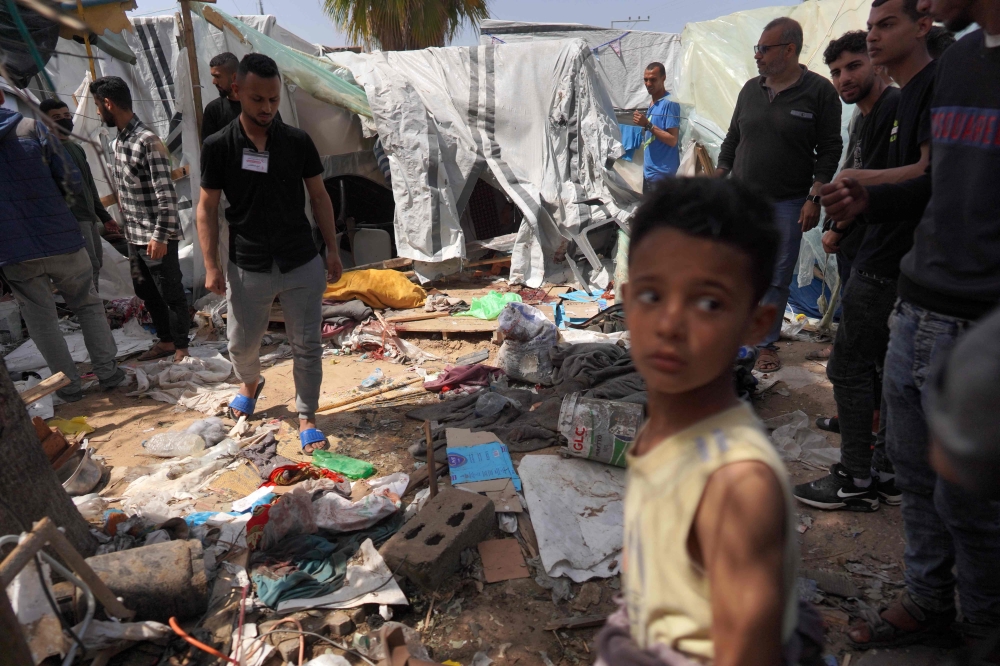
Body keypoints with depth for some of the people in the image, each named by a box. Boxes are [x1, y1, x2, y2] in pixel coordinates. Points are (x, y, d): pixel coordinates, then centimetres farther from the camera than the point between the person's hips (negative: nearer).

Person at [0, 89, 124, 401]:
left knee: (41, 319, 11)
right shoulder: (31, 128, -7)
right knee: (89, 305, 16)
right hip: (61, 240, -1)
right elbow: (73, 184, -8)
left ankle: (69, 384, 14)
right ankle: (107, 371, 17)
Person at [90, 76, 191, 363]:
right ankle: (165, 341, 32)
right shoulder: (120, 141, 11)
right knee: (147, 292, 18)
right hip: (134, 236, 9)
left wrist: (161, 236, -22)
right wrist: (127, 227, 19)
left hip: (156, 236, -9)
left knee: (171, 294, 3)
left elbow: (166, 194, -21)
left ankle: (181, 347, 16)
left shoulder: (147, 140, -17)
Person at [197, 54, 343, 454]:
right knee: (241, 344, 14)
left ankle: (307, 419, 19)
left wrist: (333, 250, 5)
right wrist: (211, 266, -5)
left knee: (307, 344, 4)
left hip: (303, 265, 0)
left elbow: (319, 197, 6)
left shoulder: (298, 142, -2)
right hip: (247, 269, 0)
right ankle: (249, 383, 48)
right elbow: (207, 208, 0)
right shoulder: (218, 147, -4)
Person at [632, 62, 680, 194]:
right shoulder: (652, 104, 15)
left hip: (661, 172, -10)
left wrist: (648, 125, -21)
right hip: (648, 170, 10)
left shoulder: (670, 103, -13)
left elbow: (672, 140, -19)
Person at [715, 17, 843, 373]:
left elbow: (829, 150, -4)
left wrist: (815, 198, -11)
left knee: (777, 279, 3)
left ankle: (767, 344, 16)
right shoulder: (750, 89, 8)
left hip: (787, 204, -3)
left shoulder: (820, 90, -5)